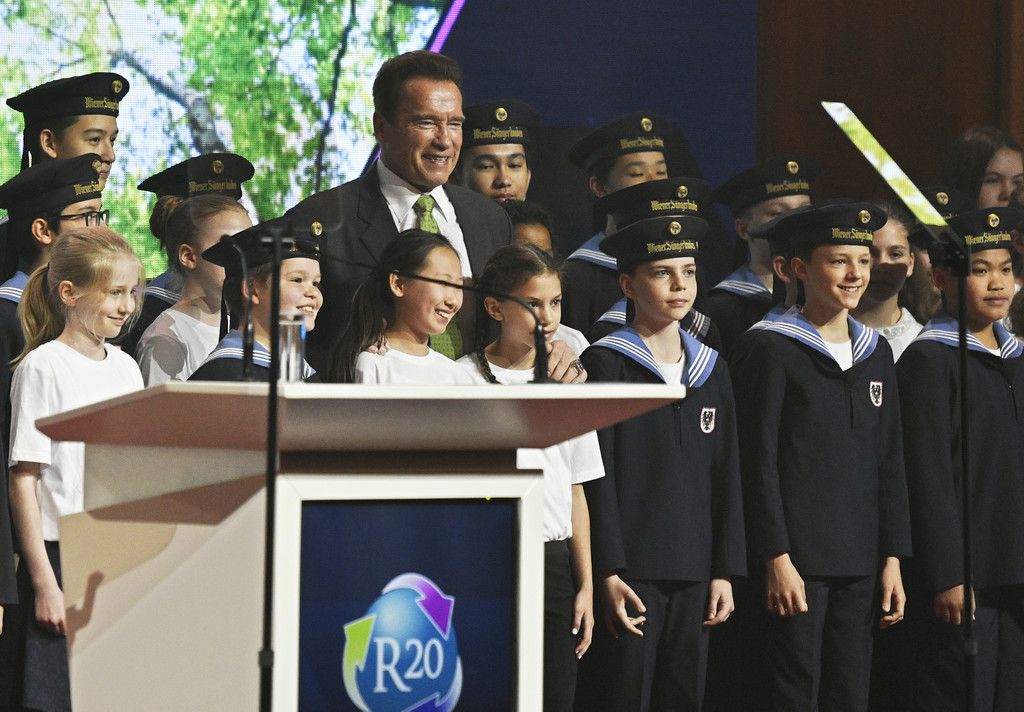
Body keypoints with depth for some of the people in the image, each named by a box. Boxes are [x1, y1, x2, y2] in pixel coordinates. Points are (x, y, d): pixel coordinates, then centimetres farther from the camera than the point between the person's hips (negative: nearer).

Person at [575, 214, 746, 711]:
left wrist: (725, 571, 8)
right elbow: (595, 478, -8)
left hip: (693, 574, 5)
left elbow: (726, 479, 14)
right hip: (630, 571, -5)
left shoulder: (710, 369, 14)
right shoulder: (606, 363, -3)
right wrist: (609, 571, -14)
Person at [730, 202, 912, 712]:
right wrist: (776, 559, -14)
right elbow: (759, 463, -8)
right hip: (795, 558, -6)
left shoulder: (875, 353, 14)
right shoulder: (771, 349, -4)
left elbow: (889, 463, 15)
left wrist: (893, 558, 9)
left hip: (859, 561, 6)